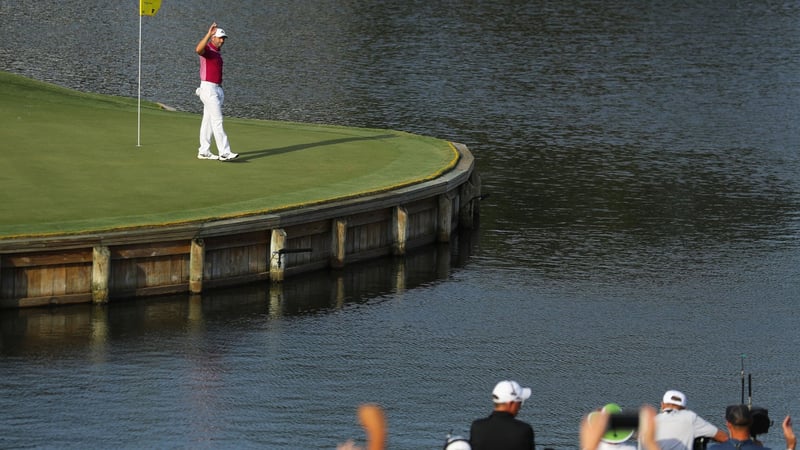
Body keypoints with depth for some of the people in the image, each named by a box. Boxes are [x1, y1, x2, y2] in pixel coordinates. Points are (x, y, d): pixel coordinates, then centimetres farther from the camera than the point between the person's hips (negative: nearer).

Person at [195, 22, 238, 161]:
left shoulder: (217, 52, 17)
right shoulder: (207, 49, -12)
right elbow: (198, 49, -38)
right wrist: (209, 34, -44)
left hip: (217, 89, 9)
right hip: (208, 88, -9)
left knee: (208, 121, 11)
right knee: (217, 120, -12)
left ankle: (204, 151, 15)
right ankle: (224, 152, -16)